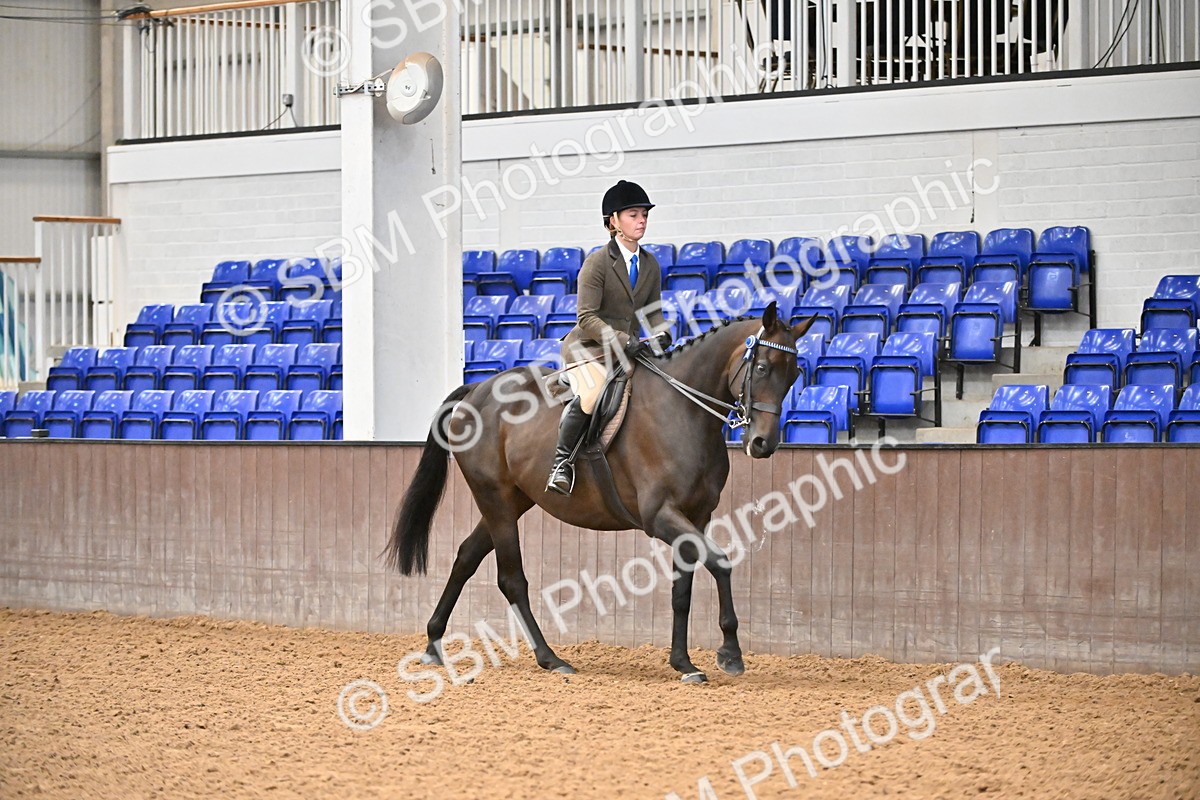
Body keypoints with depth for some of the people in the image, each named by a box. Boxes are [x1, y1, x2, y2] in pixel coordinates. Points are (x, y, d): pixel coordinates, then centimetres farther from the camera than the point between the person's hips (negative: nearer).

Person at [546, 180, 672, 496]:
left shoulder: (650, 264, 9)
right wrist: (622, 341, -28)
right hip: (586, 346, -7)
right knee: (592, 395, -33)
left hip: (628, 349, 7)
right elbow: (587, 318, -15)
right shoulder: (597, 262, -10)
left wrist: (660, 334, -11)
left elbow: (653, 310, 12)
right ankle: (562, 461, -19)